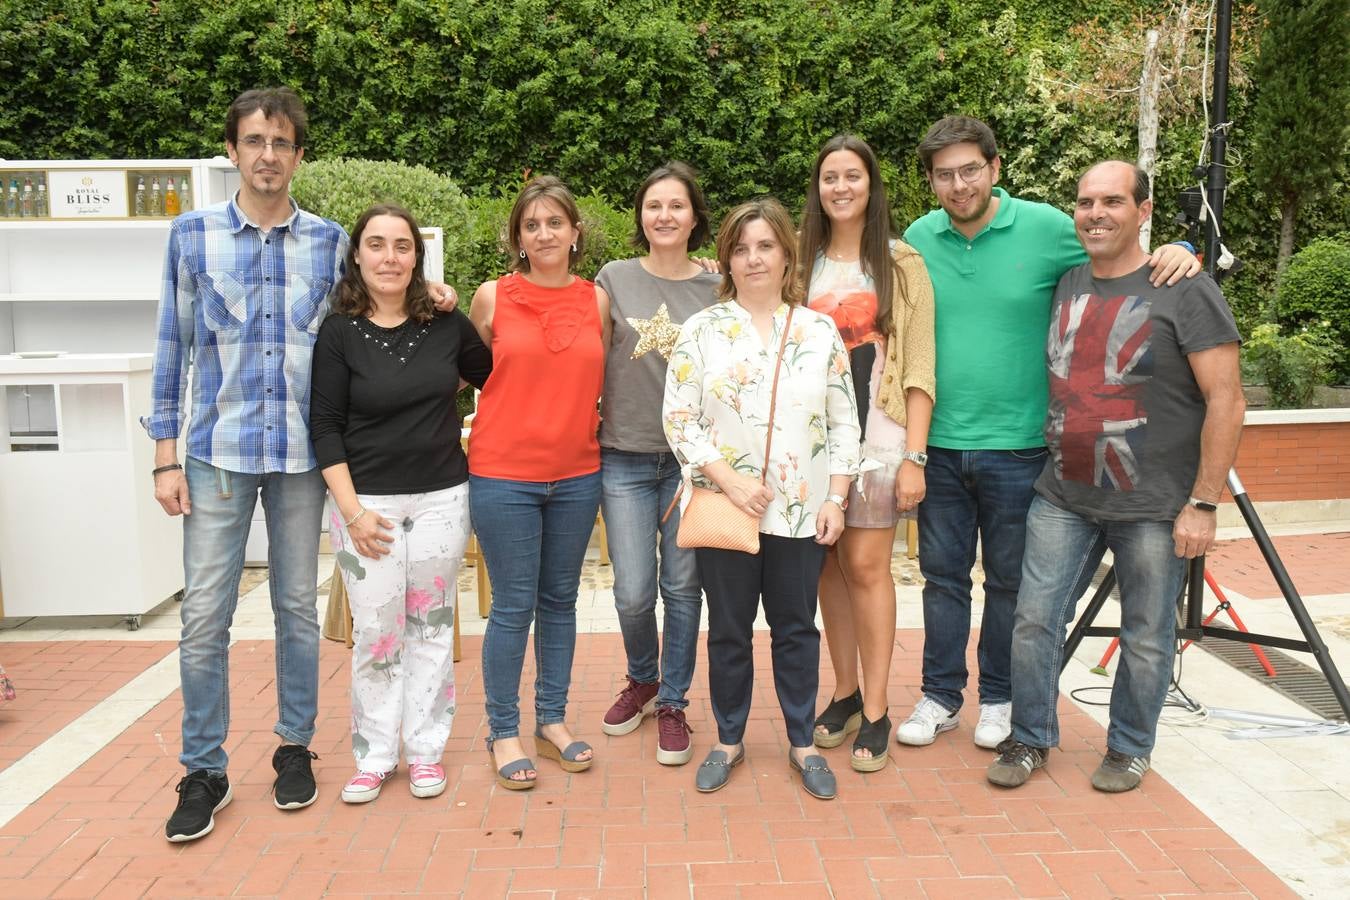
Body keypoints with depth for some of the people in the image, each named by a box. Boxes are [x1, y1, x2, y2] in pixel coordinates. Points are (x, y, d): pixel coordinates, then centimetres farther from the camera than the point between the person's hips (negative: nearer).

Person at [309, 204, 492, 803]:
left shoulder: (447, 324, 1)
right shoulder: (339, 333, -5)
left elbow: (493, 380, 18)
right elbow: (325, 428, -5)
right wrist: (353, 511, -10)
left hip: (442, 499, 2)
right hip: (368, 501, -2)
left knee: (432, 628, 9)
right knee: (376, 633, 3)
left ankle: (425, 750, 23)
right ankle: (374, 757, 20)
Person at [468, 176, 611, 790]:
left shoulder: (596, 300, 4)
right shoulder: (493, 297, -2)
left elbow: (602, 386, 11)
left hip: (576, 474, 3)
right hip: (503, 474, -3)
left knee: (560, 600, 13)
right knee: (513, 606, 2)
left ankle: (552, 720, 28)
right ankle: (503, 732, 18)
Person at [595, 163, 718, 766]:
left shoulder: (716, 290, 3)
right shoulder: (614, 280, 2)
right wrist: (590, 423, 0)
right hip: (625, 456, 0)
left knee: (682, 587, 6)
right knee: (633, 592, 1)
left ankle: (672, 704, 25)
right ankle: (642, 680, 31)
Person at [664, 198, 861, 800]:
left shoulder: (820, 332, 5)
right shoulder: (703, 330, -1)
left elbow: (844, 424, 5)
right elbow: (679, 420, -5)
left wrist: (835, 499, -2)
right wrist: (731, 481, -14)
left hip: (801, 511, 1)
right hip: (724, 508, -1)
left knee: (796, 627, 11)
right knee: (729, 630, 11)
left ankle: (802, 742, 26)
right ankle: (729, 739, 28)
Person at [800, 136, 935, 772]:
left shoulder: (900, 264, 2)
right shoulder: (803, 262, 12)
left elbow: (919, 368, -2)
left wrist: (914, 456, -9)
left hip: (877, 432, -3)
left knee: (866, 565, -5)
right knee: (829, 565, 6)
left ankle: (875, 713, 6)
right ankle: (845, 695, 20)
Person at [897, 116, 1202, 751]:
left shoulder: (1046, 228, -6)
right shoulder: (917, 239, 2)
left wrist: (1177, 252, -13)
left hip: (1017, 445, -2)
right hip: (939, 443, 2)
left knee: (1008, 581, 12)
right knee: (942, 576, 12)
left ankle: (998, 699, 29)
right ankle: (940, 698, 26)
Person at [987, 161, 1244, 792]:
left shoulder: (1184, 290, -8)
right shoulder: (1064, 284, 8)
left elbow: (1226, 401, -11)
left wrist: (1202, 504, -14)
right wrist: (1049, 451, 11)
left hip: (1153, 507, -4)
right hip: (1063, 497, 4)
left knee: (1146, 638, 9)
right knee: (1035, 621, 4)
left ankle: (1129, 749, 30)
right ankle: (1031, 739, 23)